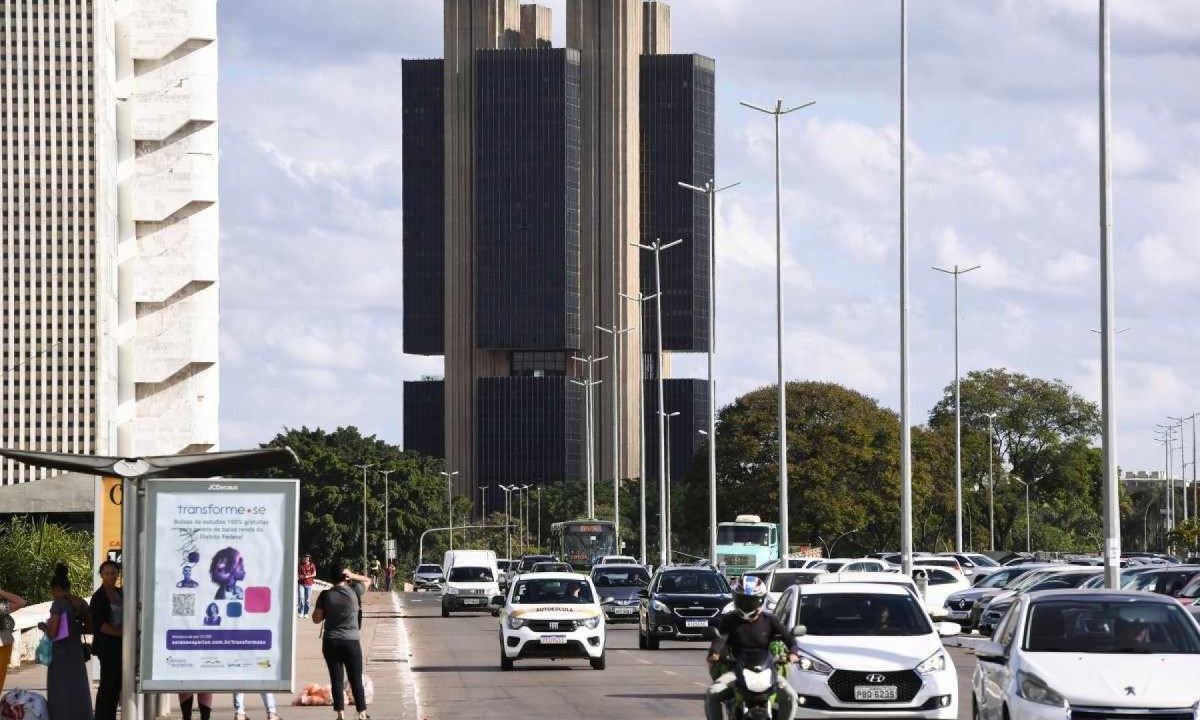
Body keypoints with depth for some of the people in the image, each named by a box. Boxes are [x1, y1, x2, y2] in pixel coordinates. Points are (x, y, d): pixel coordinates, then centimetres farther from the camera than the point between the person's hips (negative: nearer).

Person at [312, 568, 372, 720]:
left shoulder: (325, 596, -3)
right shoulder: (354, 591, -4)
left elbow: (316, 619, 1)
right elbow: (367, 580, 14)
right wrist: (352, 576, 8)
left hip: (330, 642, 1)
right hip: (351, 641, -1)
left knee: (336, 679, 4)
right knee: (356, 679, 8)